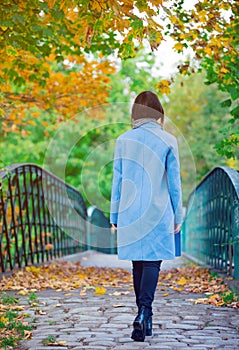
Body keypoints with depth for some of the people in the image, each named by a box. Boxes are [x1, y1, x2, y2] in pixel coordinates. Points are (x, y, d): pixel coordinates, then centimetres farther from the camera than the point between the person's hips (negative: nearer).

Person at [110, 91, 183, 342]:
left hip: (130, 214, 2)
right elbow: (174, 182, 1)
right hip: (158, 213, -2)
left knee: (138, 263, 11)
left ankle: (145, 319, 17)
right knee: (152, 262, -1)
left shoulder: (123, 140, 2)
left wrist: (115, 216, 12)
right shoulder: (168, 141, -3)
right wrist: (177, 216, 10)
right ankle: (143, 312, -20)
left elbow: (117, 181, 5)